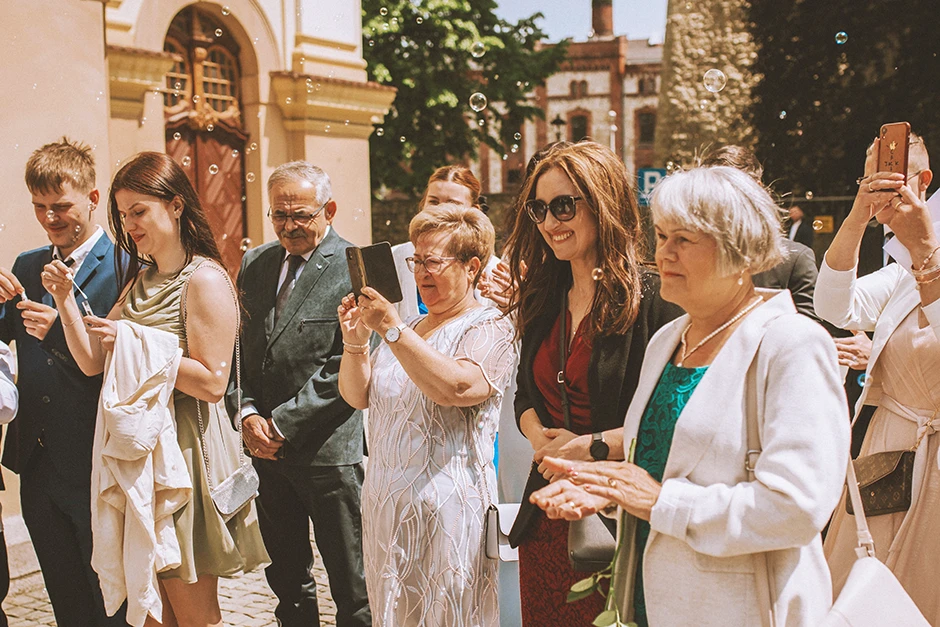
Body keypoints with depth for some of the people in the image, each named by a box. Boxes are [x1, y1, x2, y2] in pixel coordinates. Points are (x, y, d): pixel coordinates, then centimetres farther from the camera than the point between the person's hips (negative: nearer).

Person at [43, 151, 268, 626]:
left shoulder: (205, 280, -12)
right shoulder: (140, 280, 14)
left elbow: (212, 382, -19)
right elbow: (93, 363, 9)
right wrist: (65, 299, -1)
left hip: (184, 447, -8)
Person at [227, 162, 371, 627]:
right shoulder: (254, 265, 11)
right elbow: (240, 350, 12)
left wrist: (283, 423, -14)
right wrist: (248, 414, -4)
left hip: (329, 449, -6)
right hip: (267, 448, 6)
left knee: (353, 589, 4)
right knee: (287, 580, 19)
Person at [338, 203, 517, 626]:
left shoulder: (489, 329, -6)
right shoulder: (408, 328, 17)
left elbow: (454, 387, -25)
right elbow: (357, 396, 12)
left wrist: (391, 329, -24)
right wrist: (355, 340, -5)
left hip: (445, 510, -7)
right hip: (386, 504, 7)